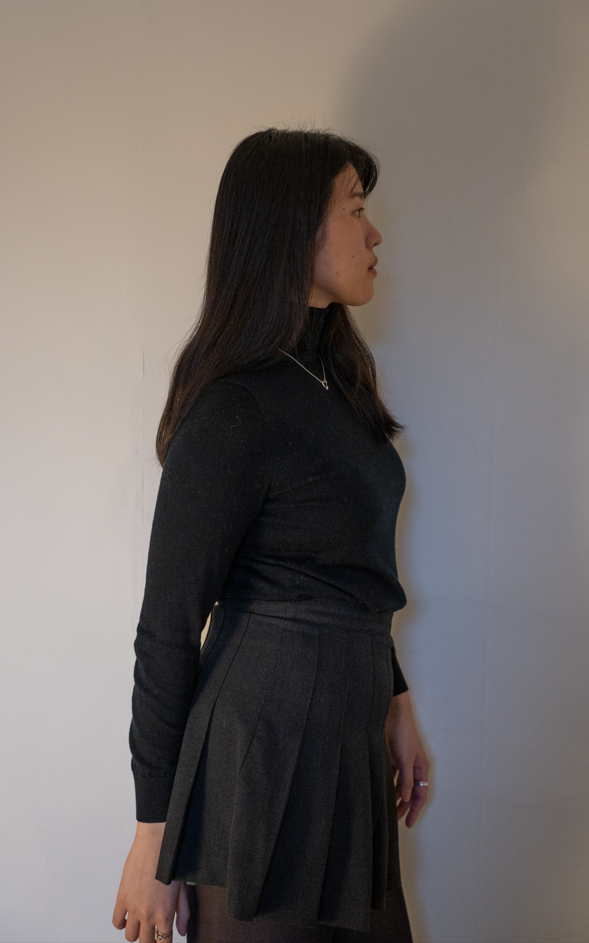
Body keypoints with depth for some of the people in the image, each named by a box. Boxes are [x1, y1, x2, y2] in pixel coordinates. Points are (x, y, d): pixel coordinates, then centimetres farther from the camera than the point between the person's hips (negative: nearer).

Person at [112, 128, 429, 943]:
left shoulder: (333, 374, 9)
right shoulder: (237, 409, -18)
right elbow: (168, 628, -15)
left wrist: (393, 701, 17)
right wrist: (154, 838, -11)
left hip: (344, 737, 9)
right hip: (270, 749, -9)